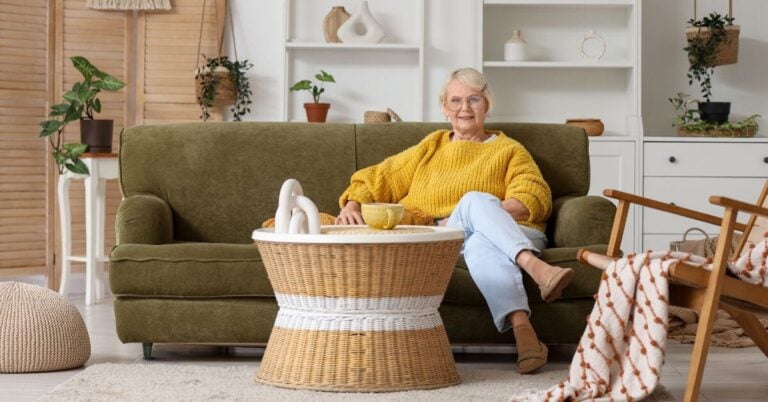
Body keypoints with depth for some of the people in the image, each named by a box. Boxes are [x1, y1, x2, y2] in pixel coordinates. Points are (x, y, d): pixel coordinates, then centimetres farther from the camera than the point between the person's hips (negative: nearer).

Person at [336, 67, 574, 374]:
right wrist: (352, 205, 3)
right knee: (474, 199, -34)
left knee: (481, 245, -38)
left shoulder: (509, 150, 21)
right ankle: (536, 269, -54)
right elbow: (375, 179, 26)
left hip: (508, 234, -1)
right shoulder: (430, 148, 30)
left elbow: (535, 199, 3)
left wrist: (472, 216, -11)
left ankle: (522, 330, -60)